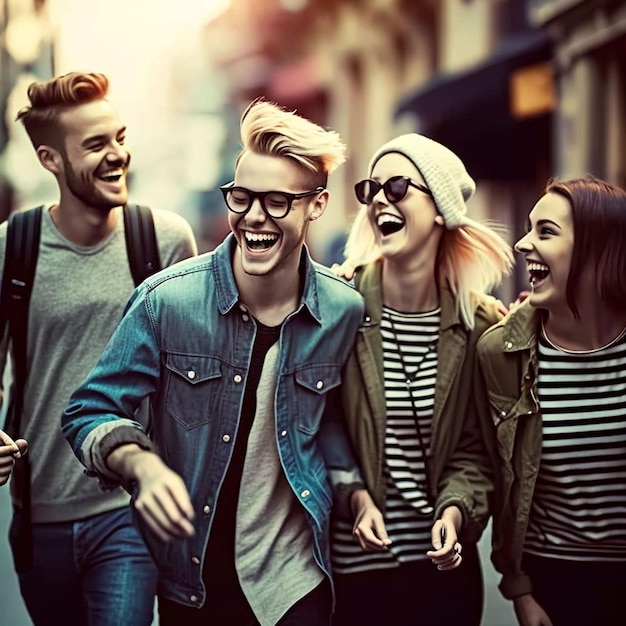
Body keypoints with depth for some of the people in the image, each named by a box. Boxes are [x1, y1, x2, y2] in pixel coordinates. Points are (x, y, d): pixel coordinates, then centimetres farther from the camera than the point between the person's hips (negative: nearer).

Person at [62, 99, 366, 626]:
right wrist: (143, 466, -25)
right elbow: (91, 412, -7)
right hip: (190, 579, -1)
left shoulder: (343, 311, -6)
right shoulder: (167, 301, -14)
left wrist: (352, 490, 1)